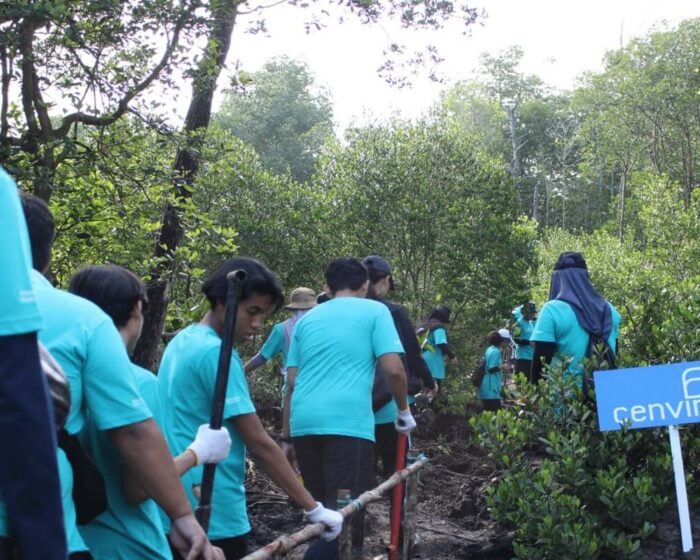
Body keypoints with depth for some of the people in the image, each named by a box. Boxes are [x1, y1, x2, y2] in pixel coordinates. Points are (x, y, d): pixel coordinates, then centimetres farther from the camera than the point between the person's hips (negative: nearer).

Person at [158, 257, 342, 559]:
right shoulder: (216, 353, -17)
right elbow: (259, 443, -19)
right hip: (214, 515, -9)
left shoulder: (182, 342, 11)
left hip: (178, 506, 9)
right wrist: (313, 508, -16)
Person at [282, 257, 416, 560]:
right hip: (348, 423, -5)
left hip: (304, 424, 6)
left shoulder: (307, 319, 21)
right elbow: (393, 369, -3)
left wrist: (287, 436, 23)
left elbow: (291, 383, 18)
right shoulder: (374, 311, 8)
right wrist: (404, 412, 13)